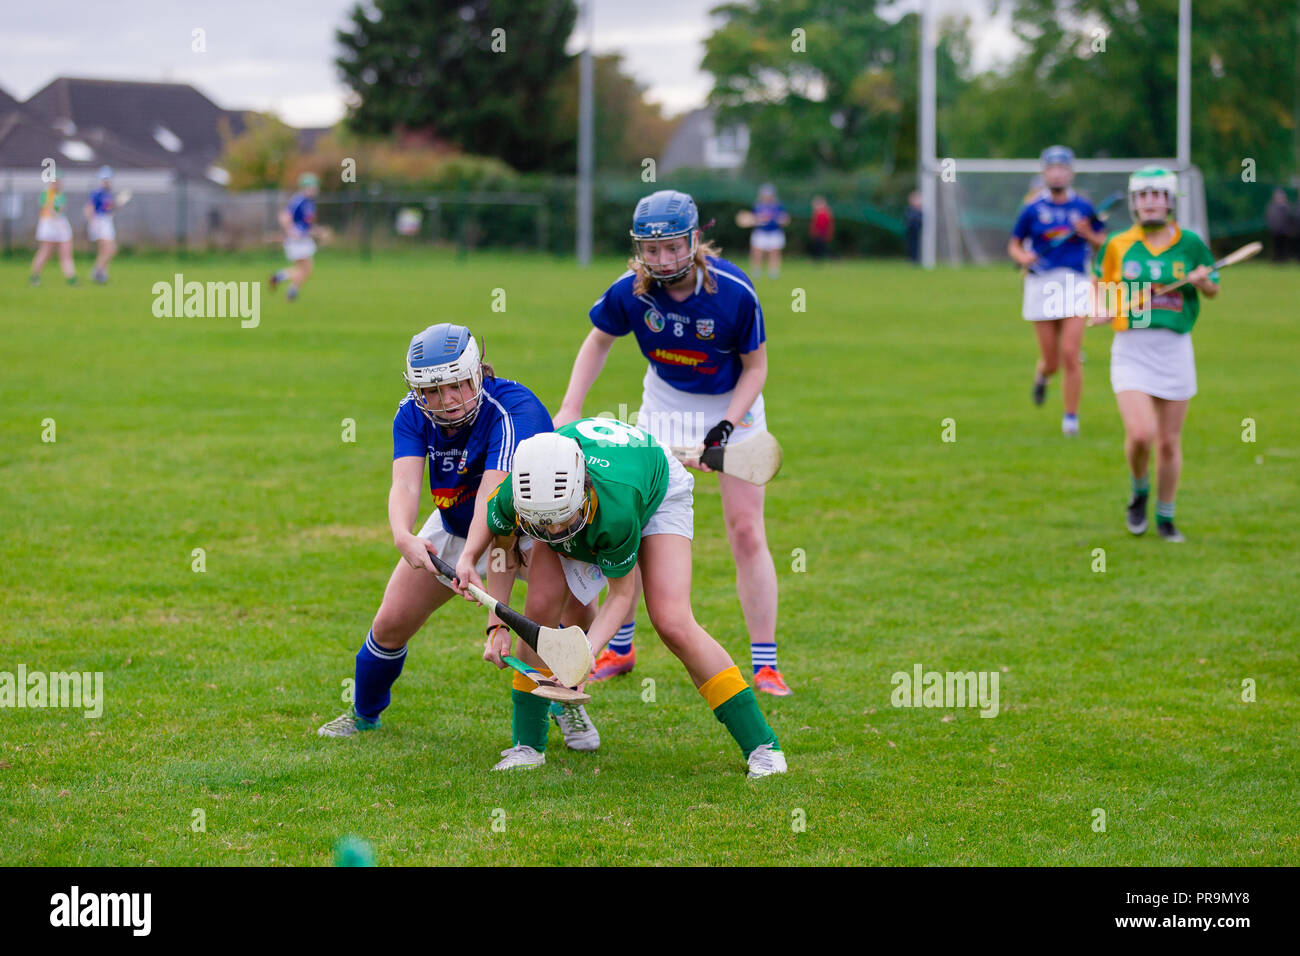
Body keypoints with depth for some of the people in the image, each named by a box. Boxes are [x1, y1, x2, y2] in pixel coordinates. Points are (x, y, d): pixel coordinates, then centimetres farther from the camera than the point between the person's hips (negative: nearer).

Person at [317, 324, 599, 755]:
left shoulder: (514, 411, -36)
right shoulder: (413, 414, -19)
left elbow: (492, 496, -49)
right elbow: (405, 483, -34)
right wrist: (403, 536, -56)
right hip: (456, 524, 5)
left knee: (544, 606, -32)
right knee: (391, 623, 2)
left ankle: (562, 703, -5)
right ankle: (364, 712, 31)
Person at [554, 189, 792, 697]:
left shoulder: (734, 291, -29)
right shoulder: (630, 291, -22)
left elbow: (755, 368, -14)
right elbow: (599, 341, 0)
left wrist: (722, 431, -25)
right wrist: (569, 408, -10)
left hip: (733, 403, -2)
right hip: (664, 402, 3)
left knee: (746, 531, -9)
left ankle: (765, 666, -3)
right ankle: (619, 649, 19)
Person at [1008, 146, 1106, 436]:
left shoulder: (1083, 207, 5)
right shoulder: (1033, 209, 3)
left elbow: (1102, 243, 13)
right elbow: (1014, 244, 10)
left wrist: (1088, 233, -8)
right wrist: (1023, 257, -12)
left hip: (1075, 284, 0)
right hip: (1042, 283, 0)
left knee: (1070, 354, -12)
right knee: (1051, 361, 2)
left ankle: (1071, 417, 1)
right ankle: (1041, 375, 40)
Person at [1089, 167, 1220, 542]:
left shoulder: (1189, 244, 3)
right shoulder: (1118, 246, 3)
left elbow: (1213, 290, 13)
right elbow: (1101, 282, 20)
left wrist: (1203, 281, -9)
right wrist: (1101, 309, 0)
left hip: (1175, 351, 1)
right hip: (1131, 351, -1)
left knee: (1169, 442, 5)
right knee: (1140, 434, -17)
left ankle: (1165, 517, 23)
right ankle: (1138, 492, 13)